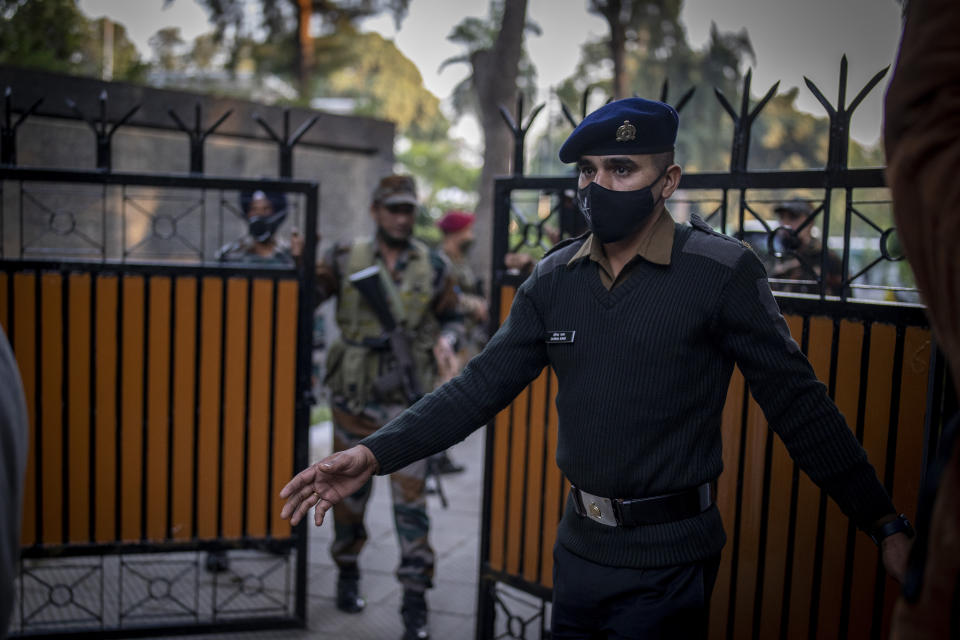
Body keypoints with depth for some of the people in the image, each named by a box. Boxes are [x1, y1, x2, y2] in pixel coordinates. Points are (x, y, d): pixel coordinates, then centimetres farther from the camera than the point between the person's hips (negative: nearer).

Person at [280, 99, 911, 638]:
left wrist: (886, 525, -10)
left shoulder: (722, 271, -13)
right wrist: (375, 454, -11)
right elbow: (481, 386, -1)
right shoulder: (554, 279, 0)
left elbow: (798, 403, -10)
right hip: (580, 544, 5)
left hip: (666, 560, -5)